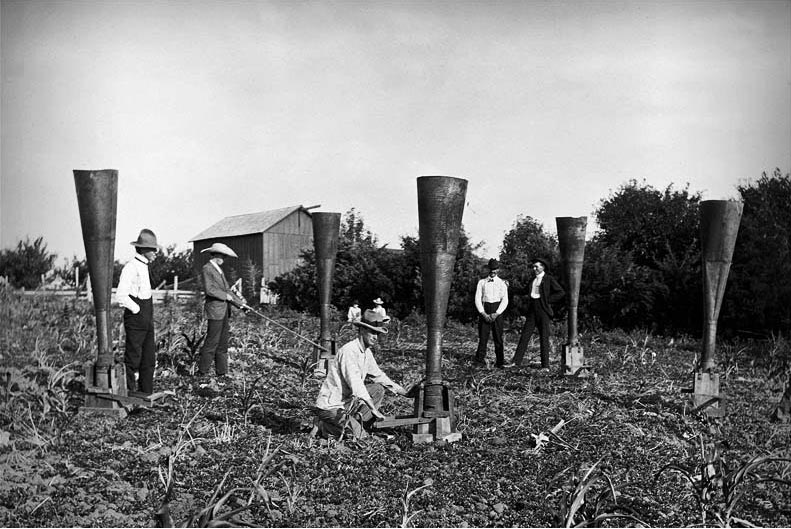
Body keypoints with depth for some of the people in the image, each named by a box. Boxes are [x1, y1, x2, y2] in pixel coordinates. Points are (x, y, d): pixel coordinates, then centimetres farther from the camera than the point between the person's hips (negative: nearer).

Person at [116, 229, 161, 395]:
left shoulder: (144, 267, 13)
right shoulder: (131, 268, -16)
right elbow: (121, 296, -23)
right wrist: (138, 310, -14)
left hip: (147, 321, 9)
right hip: (135, 320, -9)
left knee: (149, 359, 12)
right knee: (133, 359, -2)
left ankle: (146, 393, 20)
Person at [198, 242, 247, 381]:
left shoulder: (219, 270, 20)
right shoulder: (206, 269, -8)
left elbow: (227, 289, 19)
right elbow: (209, 289, -19)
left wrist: (239, 303, 10)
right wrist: (226, 296, -11)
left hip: (224, 311, 9)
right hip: (214, 311, -9)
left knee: (223, 344, 10)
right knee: (212, 342, -6)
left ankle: (222, 373, 14)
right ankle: (202, 372, 2)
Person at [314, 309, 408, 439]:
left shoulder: (367, 352, 7)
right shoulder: (348, 351, -22)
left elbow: (379, 376, 21)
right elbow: (355, 384, -28)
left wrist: (404, 392, 18)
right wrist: (374, 409, -27)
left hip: (346, 401, 9)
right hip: (330, 407, -9)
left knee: (378, 388, 5)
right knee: (360, 436, -18)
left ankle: (356, 424, 3)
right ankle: (325, 426, 1)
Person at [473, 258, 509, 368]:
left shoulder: (502, 283, 8)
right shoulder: (482, 282, 8)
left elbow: (505, 301, 2)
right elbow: (477, 299, 3)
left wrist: (496, 314, -10)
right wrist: (484, 314, -9)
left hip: (497, 311, 0)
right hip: (484, 311, 0)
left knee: (498, 337, -1)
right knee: (483, 336, -4)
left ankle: (500, 362, 3)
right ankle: (480, 360, 0)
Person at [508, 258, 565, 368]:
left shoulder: (549, 279, -1)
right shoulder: (532, 280, 18)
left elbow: (561, 292, -6)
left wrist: (548, 300, -8)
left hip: (543, 310, -5)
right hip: (532, 310, 5)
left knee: (544, 338, -2)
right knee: (525, 335, -1)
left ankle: (545, 365, 2)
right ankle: (516, 361, -3)